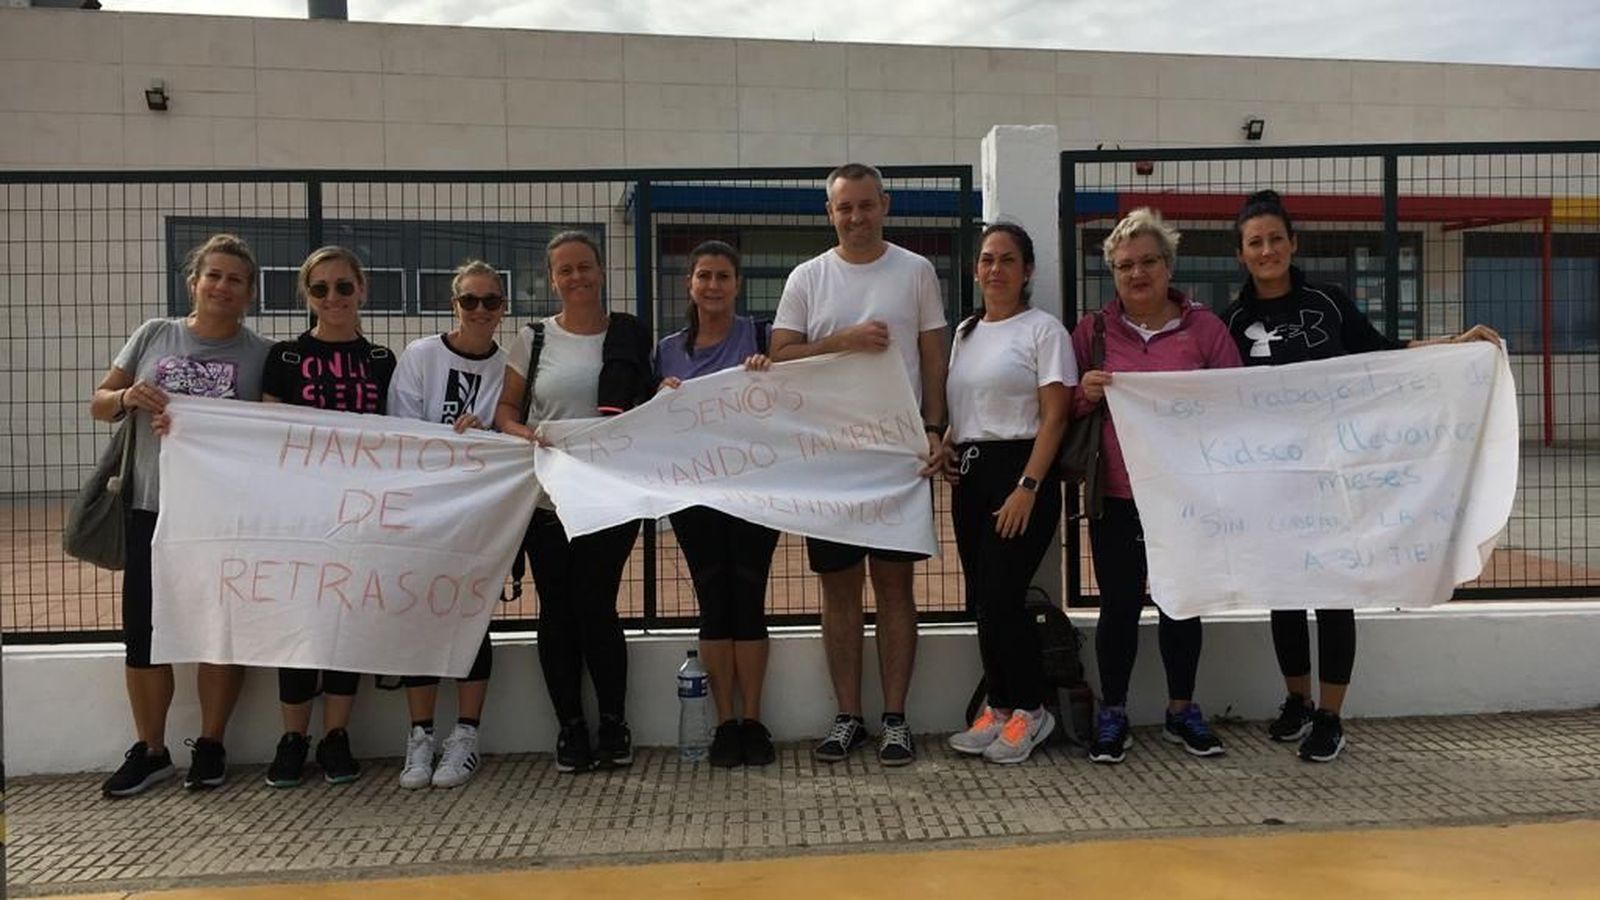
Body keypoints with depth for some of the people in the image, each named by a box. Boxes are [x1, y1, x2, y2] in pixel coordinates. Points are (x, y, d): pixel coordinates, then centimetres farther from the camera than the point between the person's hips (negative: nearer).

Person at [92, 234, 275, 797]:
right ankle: (150, 752, 21)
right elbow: (98, 405, 12)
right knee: (144, 630, 6)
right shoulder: (153, 336, 7)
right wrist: (127, 398, -11)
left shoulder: (261, 354, 1)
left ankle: (210, 746, 22)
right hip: (152, 508, 2)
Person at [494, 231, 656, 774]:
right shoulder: (534, 339, 7)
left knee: (596, 604, -3)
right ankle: (570, 727, 18)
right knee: (557, 610, 5)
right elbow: (504, 410, 9)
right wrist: (527, 435, -11)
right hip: (547, 496, 2)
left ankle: (614, 723, 14)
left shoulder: (631, 337, 6)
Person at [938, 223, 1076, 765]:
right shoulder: (965, 332, 17)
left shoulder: (1043, 330, -4)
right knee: (982, 597, 7)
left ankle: (1029, 710, 7)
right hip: (969, 474, 7)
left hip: (1020, 470, -6)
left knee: (1000, 596, -10)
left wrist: (1028, 486, -18)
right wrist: (945, 447, 4)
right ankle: (999, 708, 18)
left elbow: (1054, 417, -10)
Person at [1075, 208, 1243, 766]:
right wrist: (1085, 393, -12)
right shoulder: (1092, 331, 5)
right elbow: (1061, 407, 8)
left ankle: (1182, 711, 26)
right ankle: (1112, 716, 16)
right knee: (1119, 605, 3)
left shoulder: (1204, 327, 4)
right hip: (1116, 494, 0)